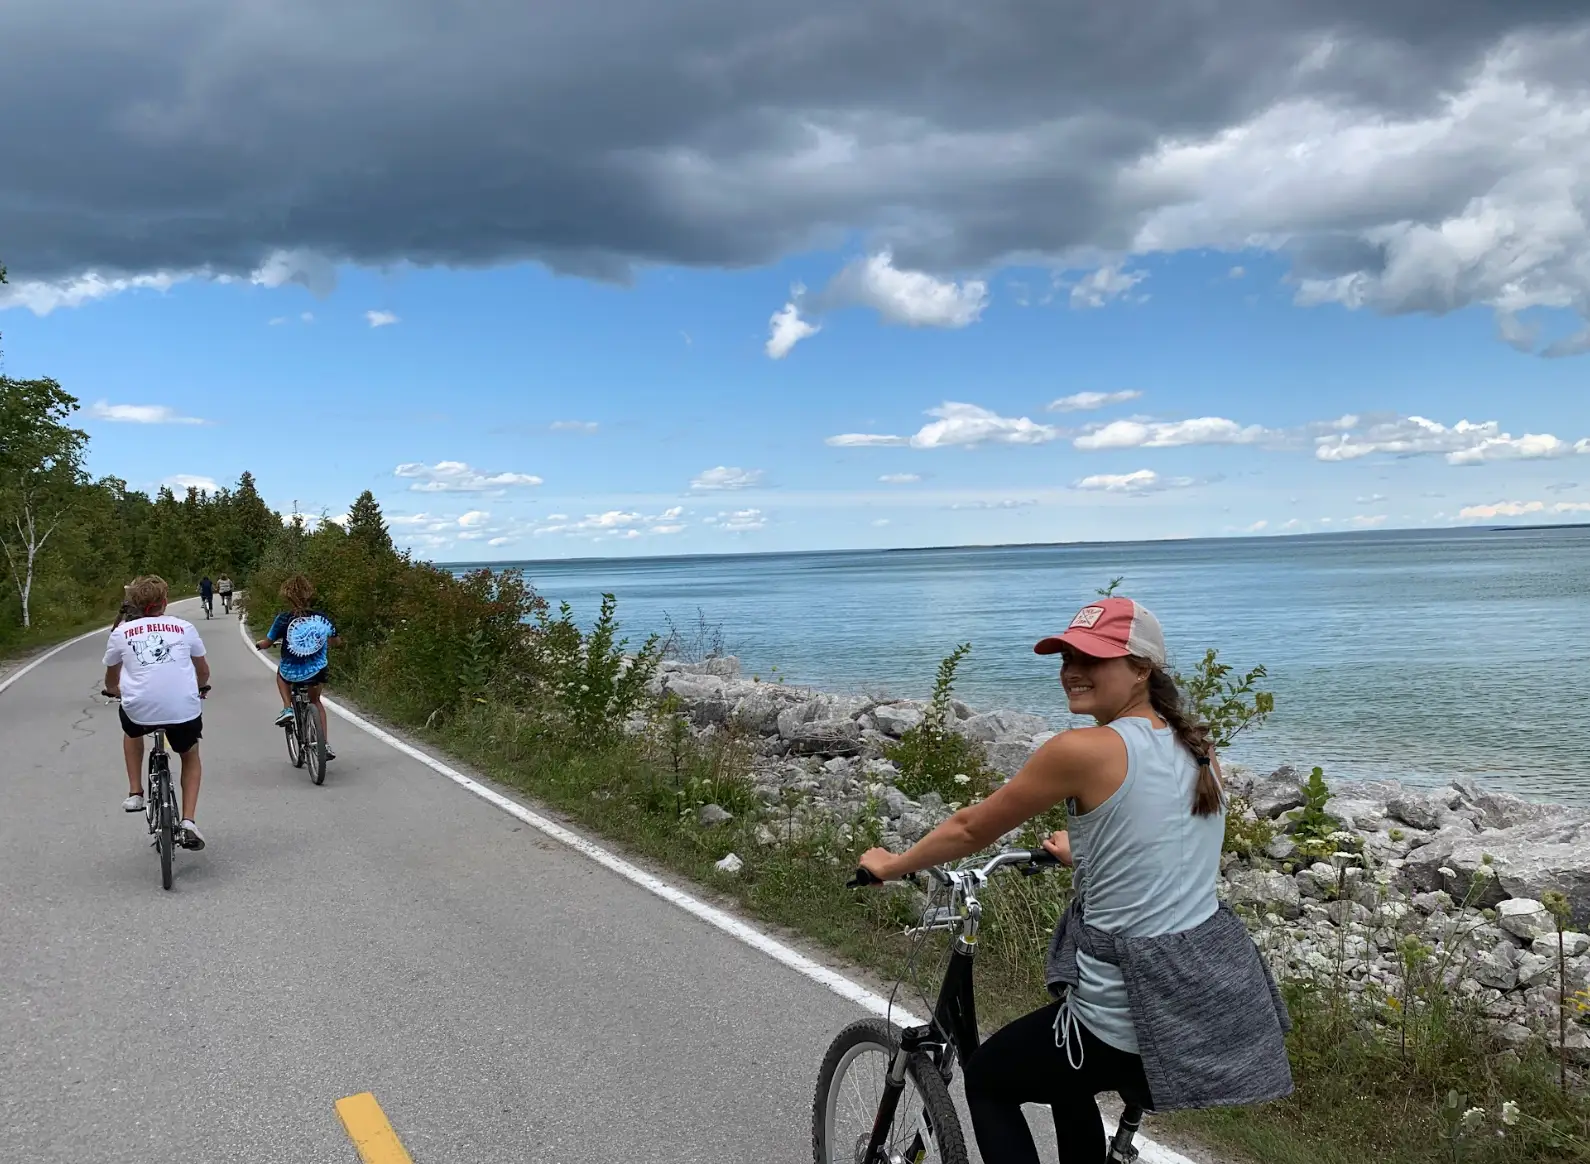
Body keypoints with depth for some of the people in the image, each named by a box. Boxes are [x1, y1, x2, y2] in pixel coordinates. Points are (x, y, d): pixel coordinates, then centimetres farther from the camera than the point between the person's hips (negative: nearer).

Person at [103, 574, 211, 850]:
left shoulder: (121, 632, 10)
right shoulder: (183, 627, 10)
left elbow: (111, 681, 25)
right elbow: (203, 672, 22)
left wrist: (117, 691, 48)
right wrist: (198, 688, 45)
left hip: (139, 710, 0)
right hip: (184, 710, 0)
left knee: (131, 731, 38)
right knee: (191, 758, 27)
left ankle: (135, 793, 31)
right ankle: (188, 823, 13)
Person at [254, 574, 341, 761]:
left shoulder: (284, 619, -12)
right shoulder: (321, 617, -4)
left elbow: (267, 643, -2)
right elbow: (336, 642, 11)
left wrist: (259, 644, 23)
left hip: (292, 673, -2)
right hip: (317, 672, 2)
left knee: (280, 672, 36)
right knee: (315, 701, 30)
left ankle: (287, 709, 17)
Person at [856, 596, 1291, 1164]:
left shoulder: (1082, 749, -17)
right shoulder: (1196, 749, 6)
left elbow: (972, 829, -4)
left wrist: (891, 865, 12)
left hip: (1141, 1008, -7)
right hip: (1223, 995, 8)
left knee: (986, 1080, 20)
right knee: (1063, 1074, 34)